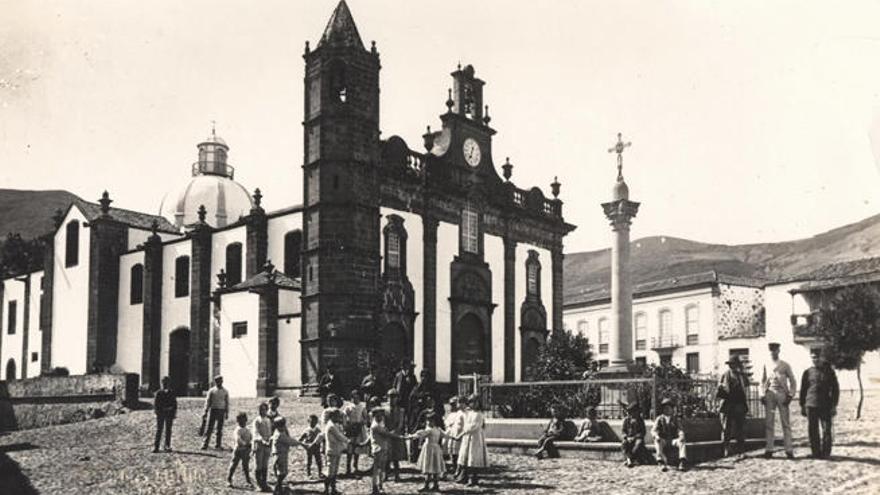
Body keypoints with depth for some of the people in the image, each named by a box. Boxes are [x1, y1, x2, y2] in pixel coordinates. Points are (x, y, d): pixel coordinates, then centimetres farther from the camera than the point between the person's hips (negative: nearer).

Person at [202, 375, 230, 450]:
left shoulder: (225, 391, 7)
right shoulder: (211, 391, 3)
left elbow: (227, 403, 9)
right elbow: (207, 401, 3)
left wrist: (227, 413, 4)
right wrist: (205, 412, -3)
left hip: (221, 411, 1)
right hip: (213, 410, -1)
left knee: (220, 429, 4)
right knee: (209, 428, -4)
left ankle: (218, 445, 10)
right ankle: (205, 444, 0)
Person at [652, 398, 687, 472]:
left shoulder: (675, 420, 14)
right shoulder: (659, 419, 9)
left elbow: (680, 430, 2)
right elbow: (653, 430, -2)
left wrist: (681, 435, -23)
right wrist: (656, 436, -27)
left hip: (673, 441, 1)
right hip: (663, 441, -1)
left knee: (682, 441, -28)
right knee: (657, 441, -33)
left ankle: (683, 462, -41)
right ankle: (662, 463, -43)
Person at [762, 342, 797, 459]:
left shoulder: (785, 365, 5)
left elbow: (793, 382, 5)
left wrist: (790, 396, -5)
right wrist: (764, 395, 7)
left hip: (782, 394, -2)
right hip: (770, 395, 2)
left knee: (786, 422, -2)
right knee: (769, 423, -1)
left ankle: (789, 450, -1)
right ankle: (769, 449, 2)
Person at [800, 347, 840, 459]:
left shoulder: (829, 371, 4)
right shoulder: (807, 373, 8)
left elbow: (835, 389, 5)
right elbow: (803, 390, 12)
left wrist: (834, 406, -1)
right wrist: (802, 406, 8)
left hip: (825, 406, -2)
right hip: (811, 406, 2)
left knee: (826, 430, -2)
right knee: (812, 430, 3)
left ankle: (825, 452, 7)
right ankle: (815, 452, 12)